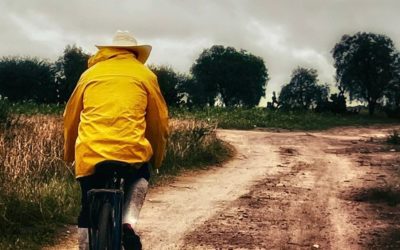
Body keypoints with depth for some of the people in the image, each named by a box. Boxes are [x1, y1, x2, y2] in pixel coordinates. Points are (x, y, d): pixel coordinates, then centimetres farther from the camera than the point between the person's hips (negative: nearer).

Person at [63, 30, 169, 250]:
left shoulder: (90, 73, 18)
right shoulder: (144, 74, 13)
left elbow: (70, 118, 24)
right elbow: (159, 122, 16)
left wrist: (68, 154, 37)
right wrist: (157, 159, 30)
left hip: (90, 154, 1)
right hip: (131, 151, -1)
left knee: (88, 214, 17)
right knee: (140, 177, 32)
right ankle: (128, 223, 9)